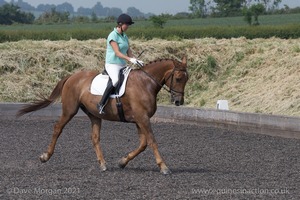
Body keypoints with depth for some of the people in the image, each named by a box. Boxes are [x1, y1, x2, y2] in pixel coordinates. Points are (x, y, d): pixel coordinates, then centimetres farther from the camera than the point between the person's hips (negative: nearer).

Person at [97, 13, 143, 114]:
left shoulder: (124, 37, 14)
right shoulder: (113, 36, -11)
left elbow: (129, 52, 14)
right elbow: (117, 53, -18)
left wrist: (136, 60, -3)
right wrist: (130, 59, -27)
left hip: (122, 65, 9)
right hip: (112, 64, -9)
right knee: (115, 80, -34)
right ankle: (101, 104, -30)